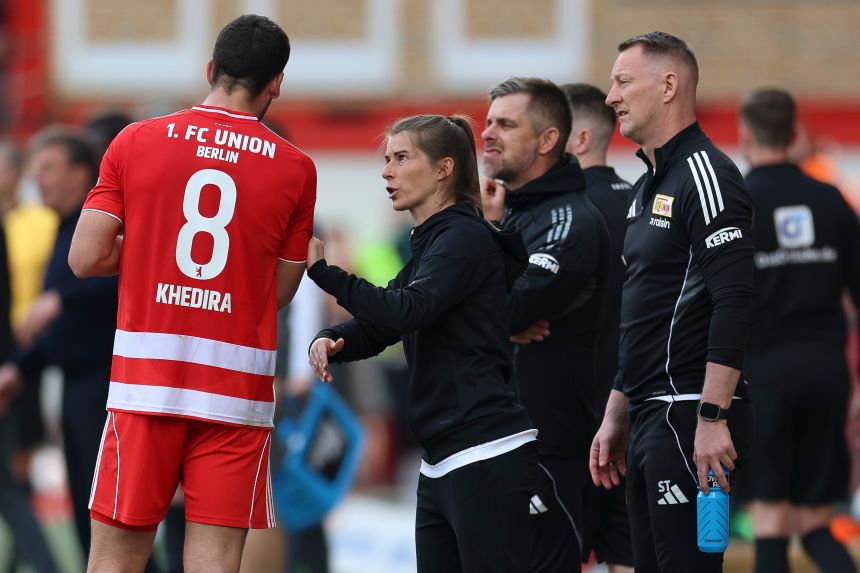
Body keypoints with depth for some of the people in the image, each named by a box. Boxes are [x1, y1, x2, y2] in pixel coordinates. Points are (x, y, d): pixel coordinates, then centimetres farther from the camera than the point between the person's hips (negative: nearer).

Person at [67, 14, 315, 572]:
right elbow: (281, 291, 9)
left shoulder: (135, 142, 2)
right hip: (238, 386, 0)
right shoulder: (296, 169, 2)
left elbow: (85, 259, 0)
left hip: (144, 382, 0)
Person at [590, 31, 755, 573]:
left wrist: (713, 417, -24)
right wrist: (616, 416, 22)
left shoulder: (705, 174, -12)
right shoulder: (648, 186, 19)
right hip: (650, 420, 10)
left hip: (691, 419, -10)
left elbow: (735, 303, -21)